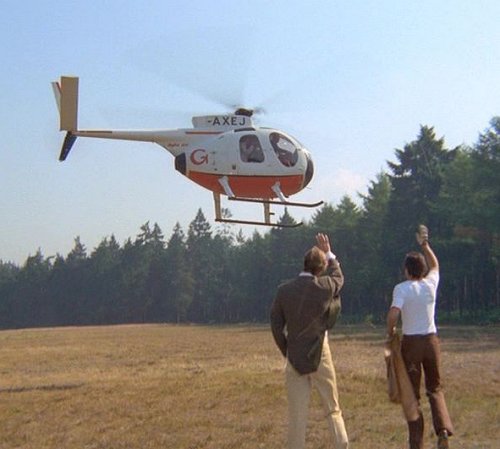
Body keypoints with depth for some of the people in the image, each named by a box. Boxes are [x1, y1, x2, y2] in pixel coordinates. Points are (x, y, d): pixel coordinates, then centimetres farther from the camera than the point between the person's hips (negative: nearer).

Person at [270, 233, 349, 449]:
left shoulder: (284, 290, -6)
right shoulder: (325, 287, -11)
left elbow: (276, 326, -1)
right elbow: (338, 276, 14)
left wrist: (286, 352, 9)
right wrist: (328, 252, 23)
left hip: (295, 358, 1)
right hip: (319, 354, -1)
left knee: (297, 413, 4)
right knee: (332, 409, 13)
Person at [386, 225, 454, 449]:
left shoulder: (402, 288, -10)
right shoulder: (431, 284, 2)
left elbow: (394, 313, -25)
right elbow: (435, 265, 25)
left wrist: (390, 332, -8)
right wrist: (424, 244, 32)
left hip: (411, 342, -3)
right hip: (431, 340, 3)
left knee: (412, 394, 7)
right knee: (435, 389, 18)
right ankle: (443, 429, -5)